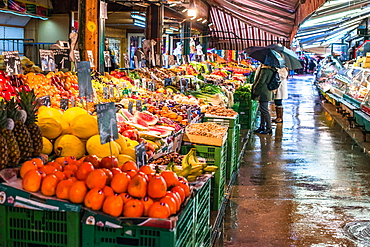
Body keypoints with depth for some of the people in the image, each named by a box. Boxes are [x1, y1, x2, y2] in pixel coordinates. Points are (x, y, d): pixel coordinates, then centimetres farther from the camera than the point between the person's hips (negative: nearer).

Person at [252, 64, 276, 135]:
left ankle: (268, 128, -1)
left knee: (264, 110, -5)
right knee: (262, 110, 15)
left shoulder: (265, 70, -19)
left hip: (263, 93, -10)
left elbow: (261, 81, -19)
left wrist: (254, 89, -6)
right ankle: (262, 126, 22)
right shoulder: (271, 69, 12)